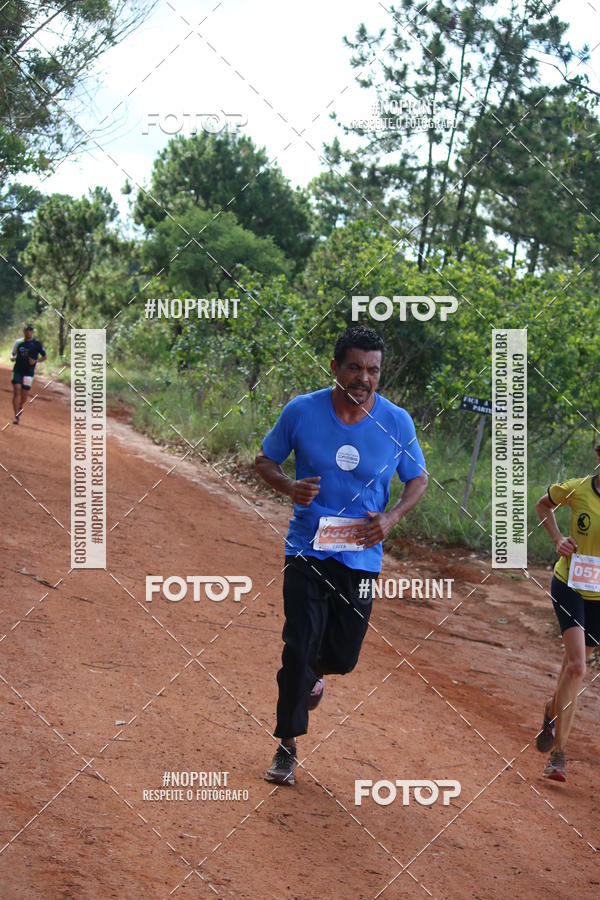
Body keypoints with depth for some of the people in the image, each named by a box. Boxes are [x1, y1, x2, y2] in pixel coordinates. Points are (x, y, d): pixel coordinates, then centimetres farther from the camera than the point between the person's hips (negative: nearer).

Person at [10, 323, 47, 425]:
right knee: (16, 391, -12)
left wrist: (35, 361, -10)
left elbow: (44, 356, 7)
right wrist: (13, 357, -6)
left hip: (29, 372, -1)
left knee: (24, 393, 3)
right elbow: (12, 354, 18)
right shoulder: (18, 342, 6)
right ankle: (16, 416, -12)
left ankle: (20, 408, 35)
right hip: (17, 370, 1)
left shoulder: (37, 344, 0)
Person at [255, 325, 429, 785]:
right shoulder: (302, 411, -8)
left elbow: (418, 479, 8)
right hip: (308, 552, -2)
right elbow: (265, 459, 6)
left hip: (361, 556, 2)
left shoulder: (397, 422, -5)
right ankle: (287, 747, 9)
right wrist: (288, 486, -16)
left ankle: (311, 673, 47)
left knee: (344, 657, 9)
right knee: (300, 647, -9)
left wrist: (391, 517, -11)